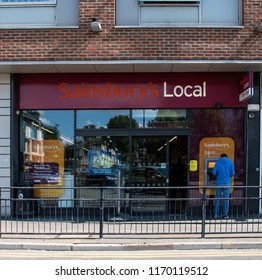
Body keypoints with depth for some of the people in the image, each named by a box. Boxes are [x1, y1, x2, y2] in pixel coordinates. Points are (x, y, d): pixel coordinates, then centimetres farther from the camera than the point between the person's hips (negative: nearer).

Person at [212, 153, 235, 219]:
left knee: (217, 198, 7)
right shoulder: (230, 163, 3)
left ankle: (216, 214, 8)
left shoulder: (217, 162, 3)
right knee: (226, 198, 4)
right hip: (226, 183, -1)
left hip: (219, 182, 1)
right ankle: (225, 214, 6)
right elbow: (232, 173, 1)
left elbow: (214, 172, -4)